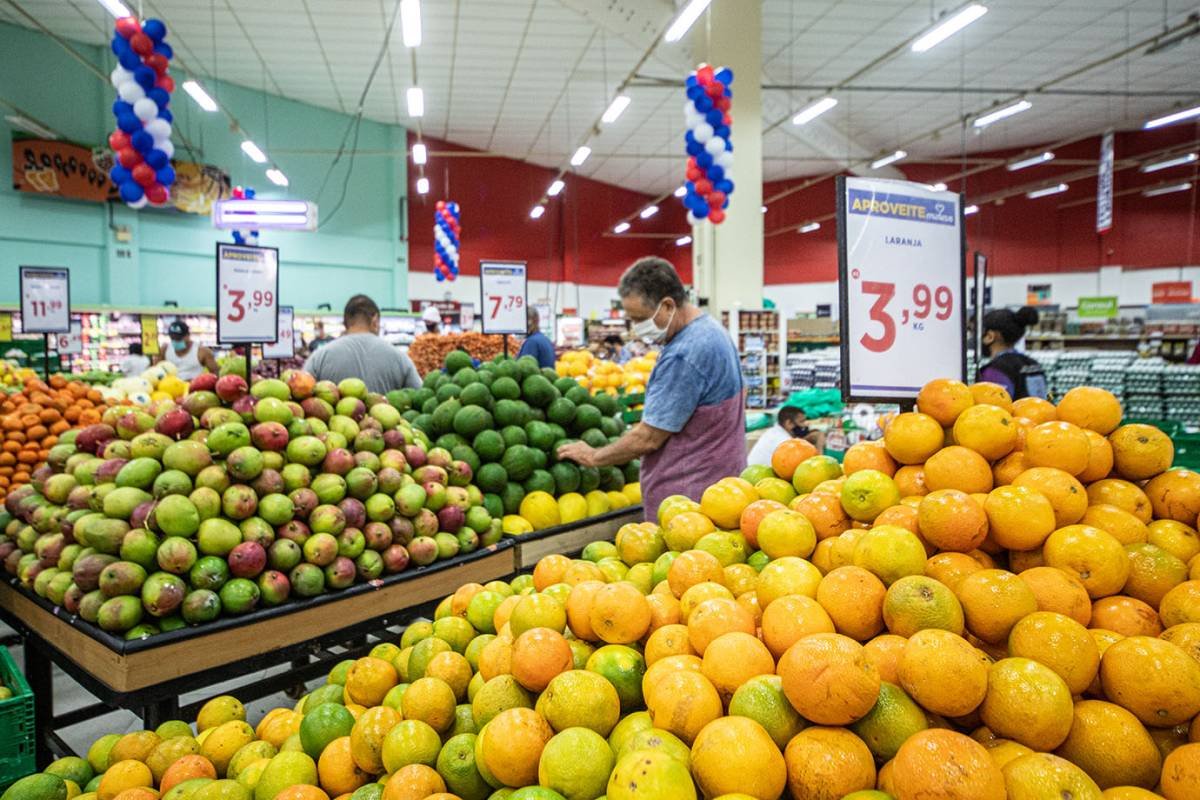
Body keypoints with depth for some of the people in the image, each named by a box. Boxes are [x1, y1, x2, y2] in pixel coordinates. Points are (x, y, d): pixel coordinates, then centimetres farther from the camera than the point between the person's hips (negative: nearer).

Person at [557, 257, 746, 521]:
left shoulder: (683, 356, -24)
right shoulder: (712, 329, 9)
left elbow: (647, 439, -22)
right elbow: (740, 393, 22)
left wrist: (593, 457, -6)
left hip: (687, 499, -10)